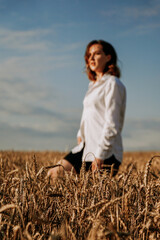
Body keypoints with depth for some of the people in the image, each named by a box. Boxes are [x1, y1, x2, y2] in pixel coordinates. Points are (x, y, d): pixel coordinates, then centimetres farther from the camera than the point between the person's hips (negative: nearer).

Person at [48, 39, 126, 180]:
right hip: (86, 148, 9)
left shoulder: (112, 84, -9)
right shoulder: (94, 85, 19)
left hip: (105, 153, -9)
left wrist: (100, 155, -19)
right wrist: (81, 134, 12)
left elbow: (112, 124, -15)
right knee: (54, 174, 0)